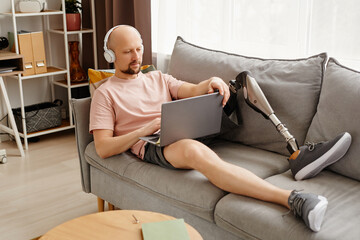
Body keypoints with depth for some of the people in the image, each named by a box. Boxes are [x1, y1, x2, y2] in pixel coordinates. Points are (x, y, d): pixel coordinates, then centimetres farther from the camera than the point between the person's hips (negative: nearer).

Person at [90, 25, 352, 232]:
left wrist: (209, 84, -21)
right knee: (194, 150, -41)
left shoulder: (158, 78, 23)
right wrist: (144, 130, -15)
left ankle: (295, 153, -23)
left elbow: (190, 91, 3)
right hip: (151, 147, -6)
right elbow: (103, 148, -2)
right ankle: (291, 198, -53)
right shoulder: (105, 93, 9)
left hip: (185, 133, 6)